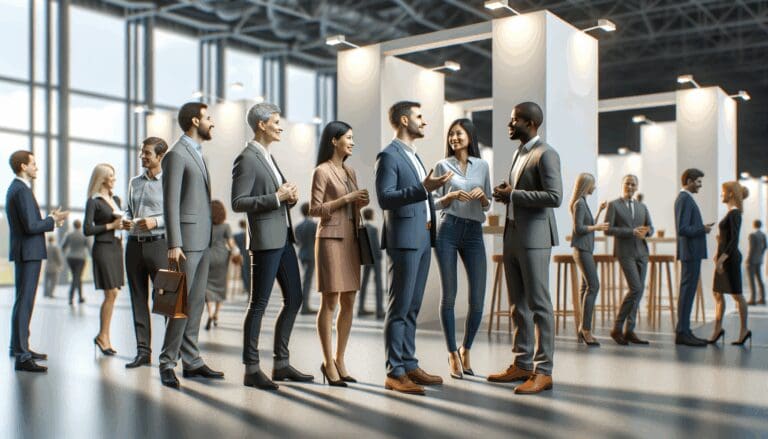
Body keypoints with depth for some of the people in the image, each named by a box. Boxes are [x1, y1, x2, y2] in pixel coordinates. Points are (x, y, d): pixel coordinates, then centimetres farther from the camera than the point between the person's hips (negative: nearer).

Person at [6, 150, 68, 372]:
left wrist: (50, 219, 11)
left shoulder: (16, 188, 15)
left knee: (23, 301, 20)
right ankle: (22, 357, -9)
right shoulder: (22, 190, -17)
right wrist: (52, 220, -10)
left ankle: (20, 346, 32)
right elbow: (30, 226, -23)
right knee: (24, 302, -10)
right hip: (28, 253, -11)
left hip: (25, 253, 11)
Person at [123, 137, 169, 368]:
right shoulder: (134, 182, 16)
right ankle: (143, 351, 14)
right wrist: (127, 220, 4)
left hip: (158, 243, -6)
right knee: (138, 299, 7)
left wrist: (156, 221, -17)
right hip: (134, 243, 6)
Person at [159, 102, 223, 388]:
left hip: (202, 240, 9)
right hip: (186, 240, -9)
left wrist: (207, 238, 15)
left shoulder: (196, 153, 19)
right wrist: (174, 245, -19)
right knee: (182, 303, -6)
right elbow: (171, 203, -14)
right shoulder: (176, 155, -9)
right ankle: (168, 363, 2)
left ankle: (191, 361, 15)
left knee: (196, 303, 9)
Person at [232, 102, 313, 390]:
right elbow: (238, 203, -16)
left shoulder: (267, 156, 19)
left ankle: (281, 364, 19)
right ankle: (251, 369, 6)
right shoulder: (247, 159, -9)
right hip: (265, 240, -9)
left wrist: (290, 197, 4)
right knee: (259, 304, -3)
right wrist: (276, 197, -19)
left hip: (283, 238, 10)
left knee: (294, 299, 10)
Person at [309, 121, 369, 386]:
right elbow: (315, 209, -10)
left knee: (349, 302, 7)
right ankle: (328, 363, 3)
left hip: (350, 239, 7)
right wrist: (345, 199, -15)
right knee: (330, 302, -5)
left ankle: (340, 360, 15)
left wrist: (361, 202, 2)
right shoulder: (322, 171, -5)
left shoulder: (350, 172, 17)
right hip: (331, 239, -7)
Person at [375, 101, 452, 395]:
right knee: (399, 308, -5)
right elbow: (385, 198, -19)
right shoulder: (388, 155, -8)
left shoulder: (413, 156, 20)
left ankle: (409, 365, 18)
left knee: (412, 307, 11)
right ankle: (394, 373, 0)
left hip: (422, 239, 9)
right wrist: (423, 188, -25)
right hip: (404, 240, -9)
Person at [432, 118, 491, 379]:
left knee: (478, 298, -2)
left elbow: (487, 204, 16)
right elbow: (436, 203, 7)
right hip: (448, 230, -2)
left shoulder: (482, 166, 13)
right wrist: (451, 196, -13)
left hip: (474, 232, 2)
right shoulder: (442, 166, 7)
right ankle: (453, 355, 13)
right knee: (449, 295, -1)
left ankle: (465, 350, 20)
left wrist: (482, 195, -6)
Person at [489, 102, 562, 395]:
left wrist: (513, 194, -16)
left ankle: (543, 371, 2)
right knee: (518, 305, 12)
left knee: (538, 304, -4)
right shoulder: (519, 153, 19)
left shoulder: (546, 154, -9)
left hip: (534, 238, -9)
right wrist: (506, 194, 5)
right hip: (512, 236, 9)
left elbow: (554, 197, -19)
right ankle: (522, 365, 20)